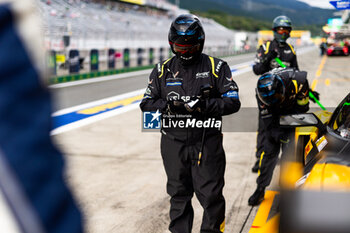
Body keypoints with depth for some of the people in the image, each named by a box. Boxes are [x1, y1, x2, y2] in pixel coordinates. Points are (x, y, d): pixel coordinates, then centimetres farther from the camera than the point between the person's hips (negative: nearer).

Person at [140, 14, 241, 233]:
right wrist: (168, 105, -14)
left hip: (207, 142, -2)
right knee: (179, 195, 14)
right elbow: (147, 103, 6)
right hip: (173, 142, 3)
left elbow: (233, 102, -5)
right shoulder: (163, 70, 8)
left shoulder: (216, 67, 0)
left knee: (211, 194, 0)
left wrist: (204, 105, -20)